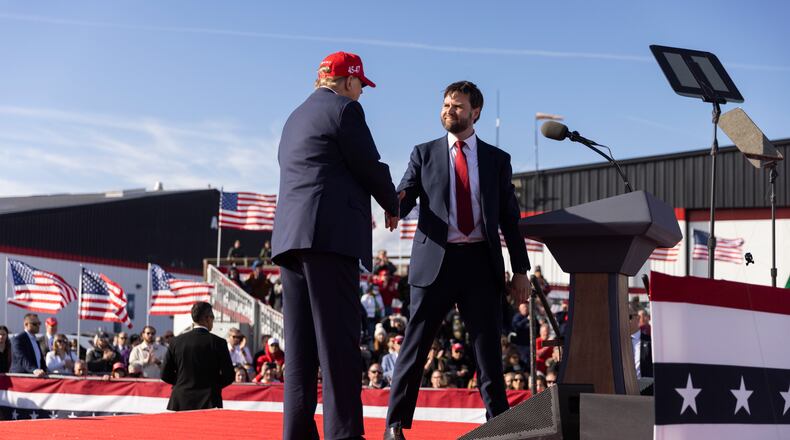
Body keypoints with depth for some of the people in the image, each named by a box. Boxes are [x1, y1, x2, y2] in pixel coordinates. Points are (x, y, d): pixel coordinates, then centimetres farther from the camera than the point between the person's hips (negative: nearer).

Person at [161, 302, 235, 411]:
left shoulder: (176, 341, 3)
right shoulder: (218, 342, -6)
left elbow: (165, 375, 5)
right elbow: (229, 376, -5)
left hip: (180, 402, 3)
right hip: (208, 402, -3)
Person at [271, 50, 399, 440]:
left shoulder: (295, 118, 25)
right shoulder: (344, 109, 0)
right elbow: (370, 167, -4)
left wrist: (363, 208, 28)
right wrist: (392, 206, 14)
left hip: (290, 237, 8)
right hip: (330, 235, -8)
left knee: (301, 345, 5)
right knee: (338, 341, -11)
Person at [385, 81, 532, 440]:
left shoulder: (497, 159, 12)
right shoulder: (424, 154, 10)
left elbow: (510, 218, 11)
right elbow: (404, 198, 2)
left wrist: (520, 270, 5)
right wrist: (396, 205, -24)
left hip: (480, 262, 1)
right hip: (435, 260, -1)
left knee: (489, 348, 3)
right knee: (415, 346, 0)